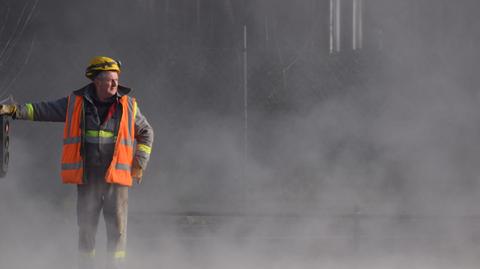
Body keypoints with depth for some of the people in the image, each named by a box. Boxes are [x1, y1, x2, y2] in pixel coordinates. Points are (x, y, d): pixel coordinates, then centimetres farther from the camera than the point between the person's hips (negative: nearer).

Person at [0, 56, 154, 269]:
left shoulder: (127, 105, 5)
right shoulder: (76, 103, 5)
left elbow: (146, 133, 17)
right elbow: (43, 110, 6)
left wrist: (140, 163, 7)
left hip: (116, 176, -1)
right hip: (87, 177, 1)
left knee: (117, 227, -4)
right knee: (86, 227, 5)